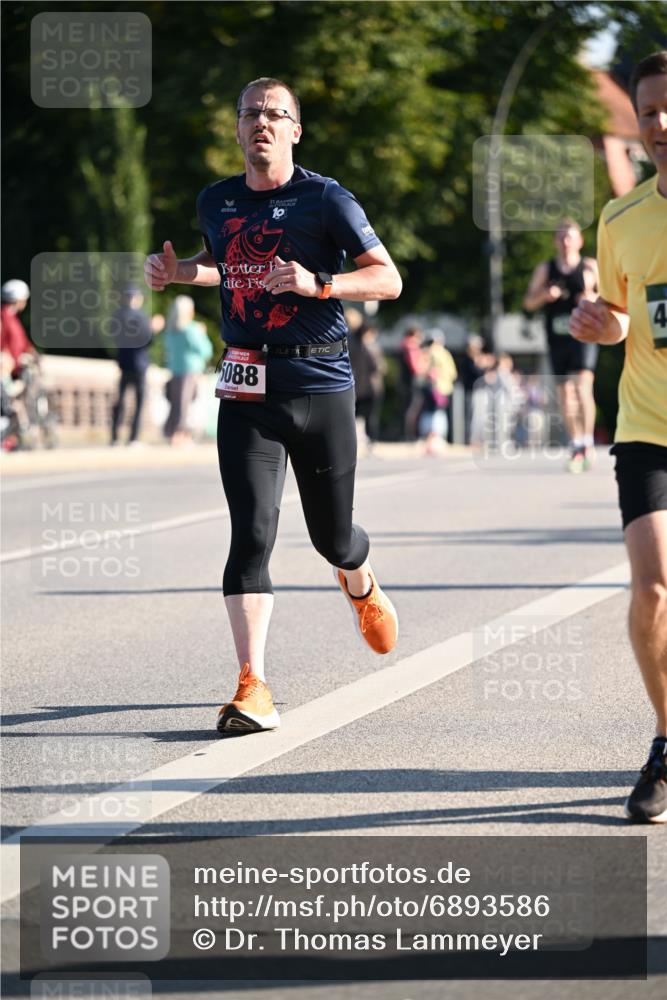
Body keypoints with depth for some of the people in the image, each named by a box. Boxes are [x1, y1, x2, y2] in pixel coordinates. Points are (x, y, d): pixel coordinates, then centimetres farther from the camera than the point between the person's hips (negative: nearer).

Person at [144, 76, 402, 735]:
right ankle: (252, 688, -17)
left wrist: (317, 283, -21)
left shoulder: (325, 199, -4)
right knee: (252, 533, -13)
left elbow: (388, 279, -6)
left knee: (331, 536, 9)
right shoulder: (215, 203, 11)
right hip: (247, 389, 2)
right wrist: (178, 272, 11)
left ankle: (360, 586, 48)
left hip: (321, 384, -2)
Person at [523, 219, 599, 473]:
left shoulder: (590, 267, 6)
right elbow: (529, 303, 10)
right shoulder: (545, 269, 12)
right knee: (565, 393, 4)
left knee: (583, 386, -19)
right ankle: (576, 447, 13)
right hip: (557, 338, 3)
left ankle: (587, 442, -16)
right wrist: (544, 294, -11)